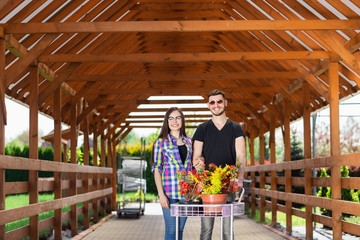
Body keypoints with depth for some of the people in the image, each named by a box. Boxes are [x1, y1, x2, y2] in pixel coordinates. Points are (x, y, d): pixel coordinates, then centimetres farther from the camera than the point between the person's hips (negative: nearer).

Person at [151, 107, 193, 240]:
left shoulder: (189, 141, 11)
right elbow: (156, 169, -3)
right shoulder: (160, 142, 0)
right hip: (169, 191, -4)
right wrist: (161, 194, -11)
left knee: (180, 228, 10)